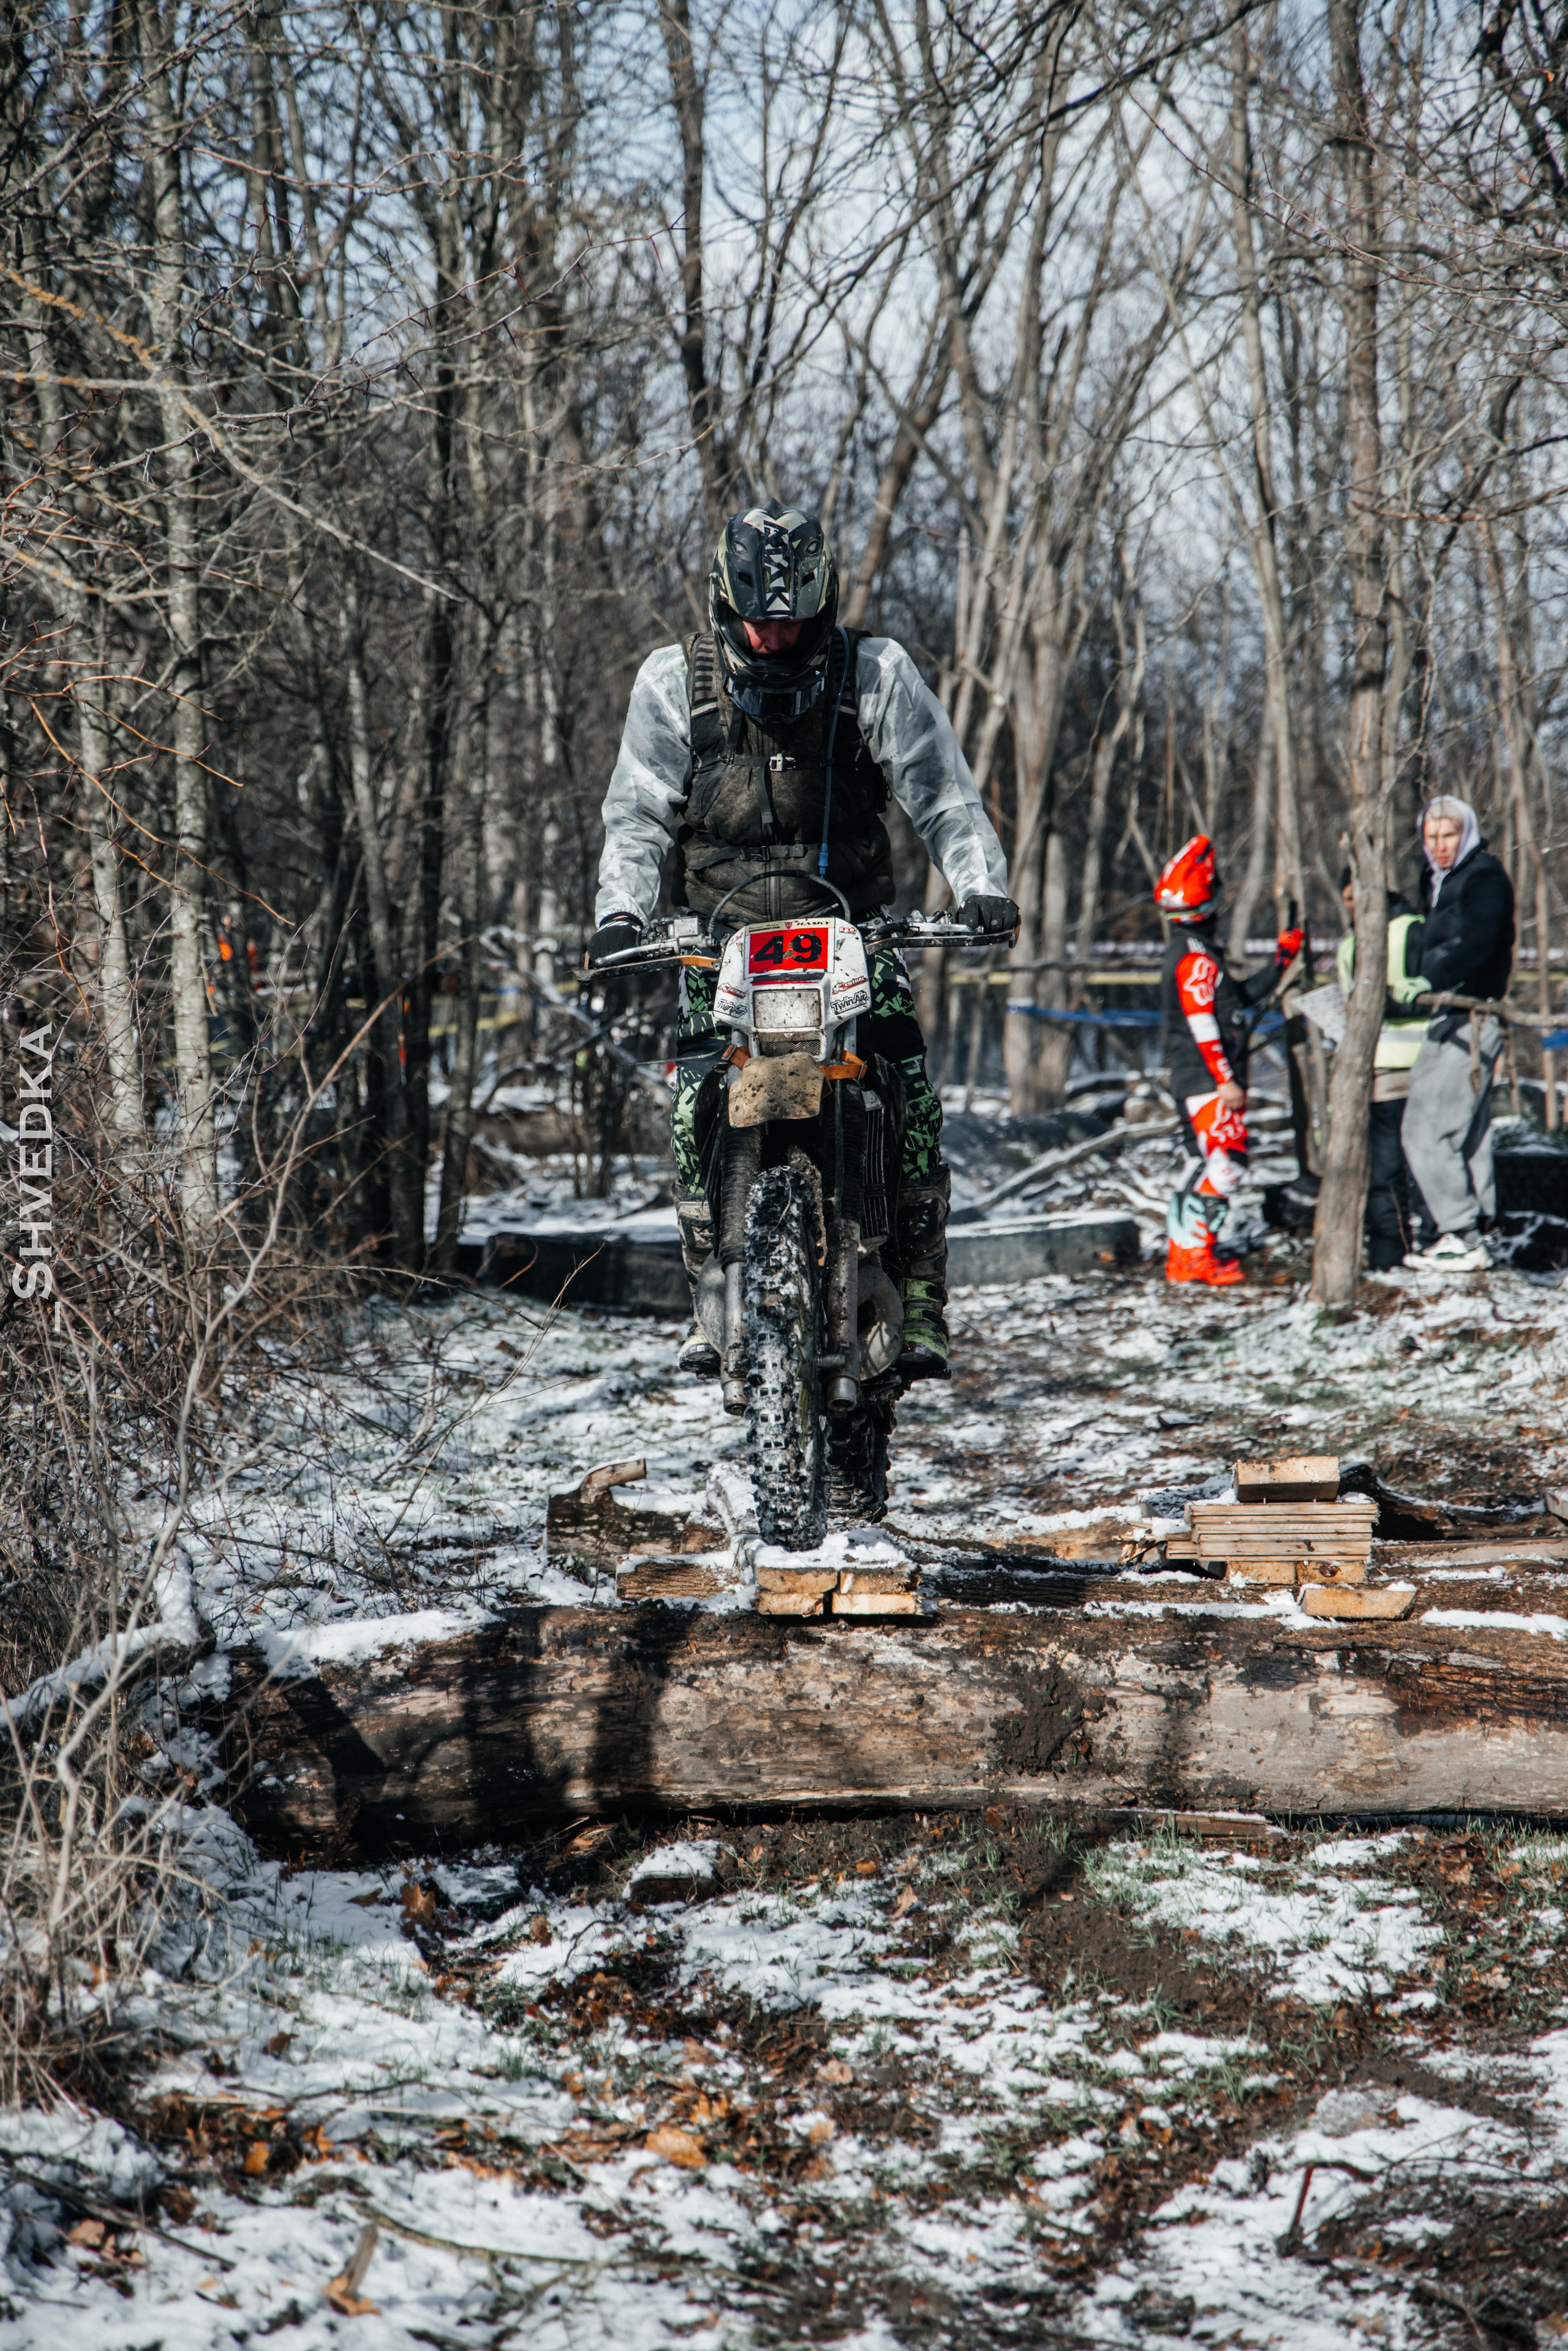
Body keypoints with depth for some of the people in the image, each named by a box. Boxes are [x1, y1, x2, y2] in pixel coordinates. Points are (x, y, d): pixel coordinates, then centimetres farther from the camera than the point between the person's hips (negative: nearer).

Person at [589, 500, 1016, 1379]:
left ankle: (919, 1304, -11)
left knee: (910, 1099, -18)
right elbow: (638, 816, 6)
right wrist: (621, 911, -10)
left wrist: (981, 884, -14)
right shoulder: (675, 680, 5)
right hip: (724, 935, 1)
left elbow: (943, 794, 2)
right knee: (700, 1105, -18)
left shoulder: (875, 672, 1)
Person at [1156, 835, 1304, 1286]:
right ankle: (1196, 1253, -14)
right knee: (1226, 1162, -12)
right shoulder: (1197, 958, -16)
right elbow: (1202, 1024, -21)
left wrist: (1282, 961, 24)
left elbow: (1239, 996, 24)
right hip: (1208, 1079, -10)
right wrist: (1226, 1079, -22)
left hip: (1191, 1079, 10)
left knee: (1203, 1164, 13)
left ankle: (1182, 1252, 15)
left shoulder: (1188, 953, 16)